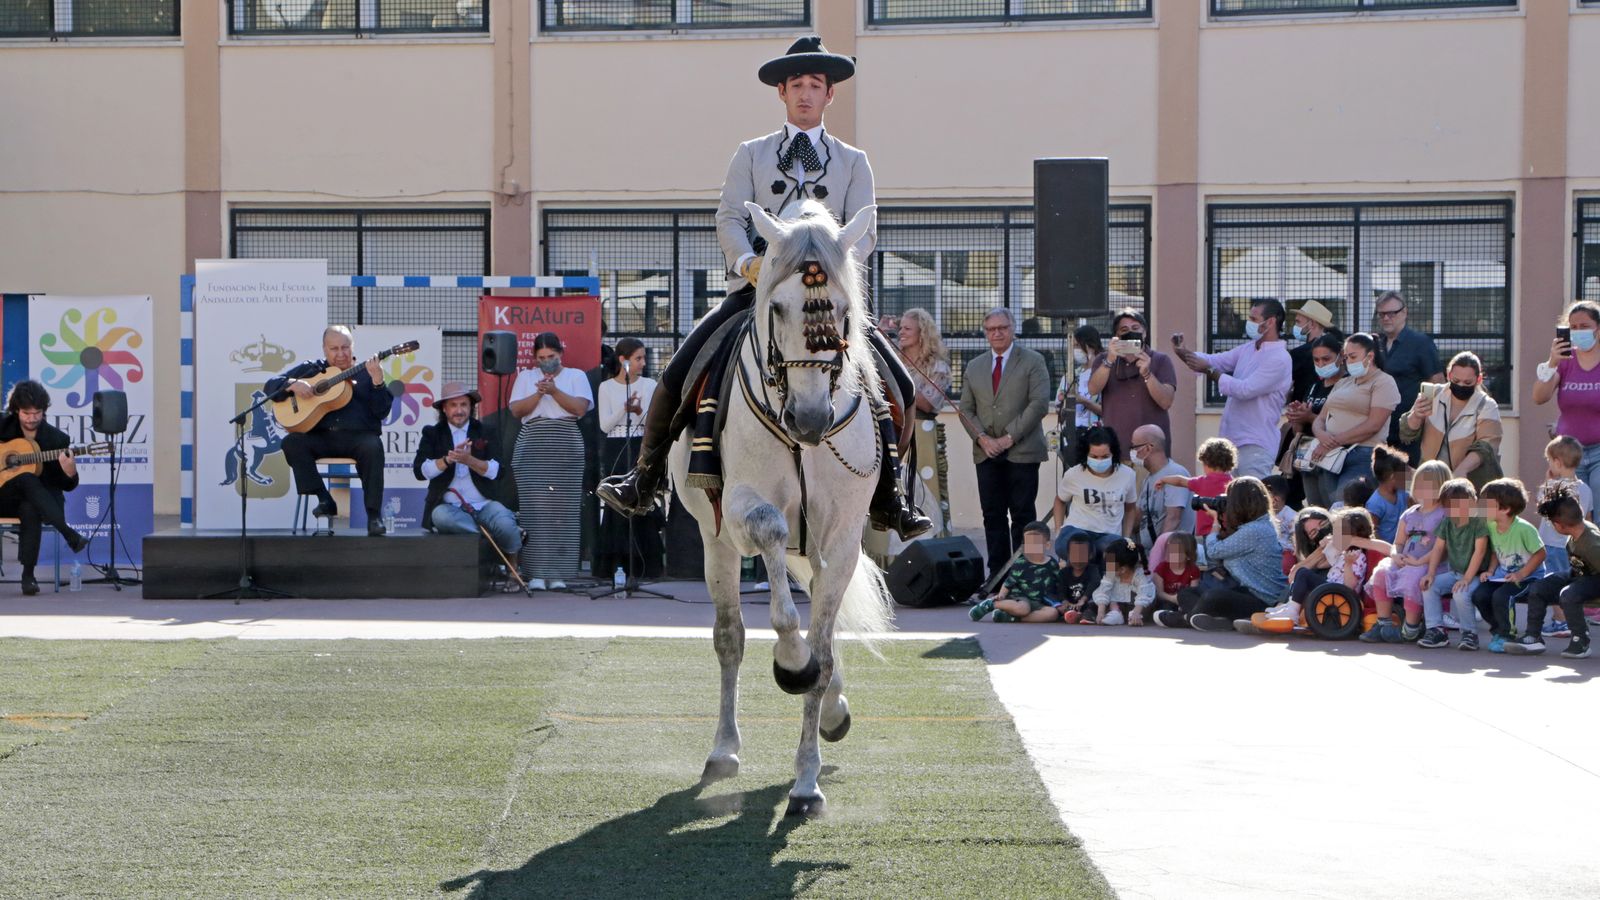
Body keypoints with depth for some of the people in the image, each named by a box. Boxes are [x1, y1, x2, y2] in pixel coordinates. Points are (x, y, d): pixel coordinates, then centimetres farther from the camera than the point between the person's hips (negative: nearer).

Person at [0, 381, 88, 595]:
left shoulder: (57, 439, 1)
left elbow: (68, 486, 3)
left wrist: (70, 474, -22)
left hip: (39, 500, 0)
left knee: (30, 509, -40)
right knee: (26, 479, -36)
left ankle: (28, 574, -35)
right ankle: (69, 534, -41)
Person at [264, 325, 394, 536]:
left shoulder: (365, 373, 13)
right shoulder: (311, 369, 17)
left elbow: (382, 411, 1)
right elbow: (270, 387, 14)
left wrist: (377, 382, -14)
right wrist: (293, 384, -7)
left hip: (358, 436, -2)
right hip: (321, 437, 2)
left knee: (373, 447, -35)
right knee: (292, 442, -26)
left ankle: (374, 515, -30)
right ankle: (325, 501, -19)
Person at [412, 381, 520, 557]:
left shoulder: (485, 432, 10)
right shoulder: (432, 434, 11)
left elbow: (497, 471, -2)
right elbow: (419, 470, -3)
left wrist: (470, 460, -18)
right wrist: (448, 459, -18)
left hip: (485, 504, 0)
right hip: (449, 506, 0)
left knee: (507, 528, -29)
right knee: (441, 517, -36)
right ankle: (491, 535, -19)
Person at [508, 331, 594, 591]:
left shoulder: (576, 376, 12)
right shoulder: (525, 377, 16)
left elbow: (580, 407, -3)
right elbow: (516, 410, 4)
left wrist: (554, 391, -12)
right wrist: (539, 393, -9)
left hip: (567, 449, 0)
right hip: (532, 449, 0)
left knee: (563, 510, -5)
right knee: (534, 509, -8)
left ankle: (558, 573, -4)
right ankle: (536, 573, -9)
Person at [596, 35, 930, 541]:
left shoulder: (852, 162, 13)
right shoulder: (752, 155, 13)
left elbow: (863, 232, 2)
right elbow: (729, 218, 2)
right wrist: (749, 262, -19)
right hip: (756, 287, 0)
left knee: (896, 384, -11)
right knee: (680, 373, -13)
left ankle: (888, 501, 3)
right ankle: (643, 483, 1)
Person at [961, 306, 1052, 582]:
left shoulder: (1033, 362, 2)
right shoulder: (974, 367, 16)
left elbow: (1039, 403, -7)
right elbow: (966, 409, 14)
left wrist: (1010, 437, -13)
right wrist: (982, 438, -4)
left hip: (1021, 452, -4)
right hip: (987, 453, 4)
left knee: (1022, 515, -4)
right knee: (992, 515, 2)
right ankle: (997, 573, 6)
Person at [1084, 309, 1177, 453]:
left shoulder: (1161, 360, 5)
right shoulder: (1103, 360, 10)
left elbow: (1166, 402, -8)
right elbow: (1093, 389, -9)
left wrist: (1146, 373, -21)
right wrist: (1110, 360, -23)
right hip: (1115, 444, 1)